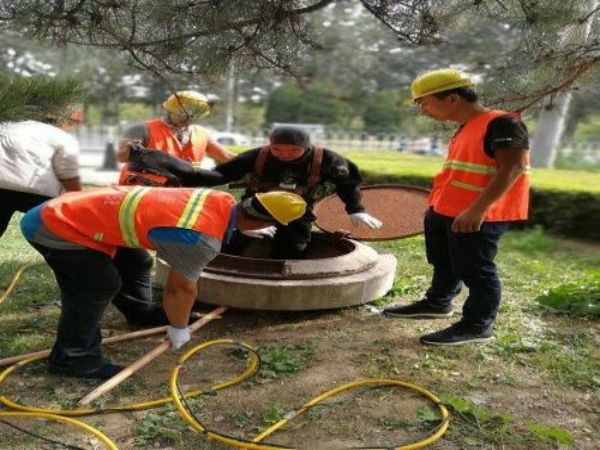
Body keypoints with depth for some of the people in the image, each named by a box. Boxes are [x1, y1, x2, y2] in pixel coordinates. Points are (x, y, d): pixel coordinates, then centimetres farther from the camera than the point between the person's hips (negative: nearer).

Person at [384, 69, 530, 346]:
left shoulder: (501, 123, -17)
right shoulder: (466, 128, 12)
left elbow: (514, 167, -24)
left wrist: (477, 209, -28)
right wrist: (437, 203, 22)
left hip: (477, 217, -9)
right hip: (444, 211, 10)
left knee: (476, 271, 1)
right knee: (444, 263, 22)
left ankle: (477, 326, 15)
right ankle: (437, 303, 40)